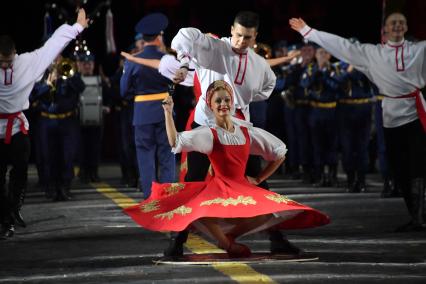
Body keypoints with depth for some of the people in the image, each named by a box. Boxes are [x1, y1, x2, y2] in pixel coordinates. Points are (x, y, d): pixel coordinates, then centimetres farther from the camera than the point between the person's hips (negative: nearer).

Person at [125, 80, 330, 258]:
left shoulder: (247, 132, 6)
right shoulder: (208, 134, -3)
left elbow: (279, 153, 15)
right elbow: (175, 142, -18)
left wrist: (259, 178, 10)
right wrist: (168, 112, -23)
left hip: (244, 187, 4)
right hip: (219, 187, -4)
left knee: (271, 212, -22)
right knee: (201, 211, -37)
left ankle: (230, 235, 4)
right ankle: (226, 243, -6)